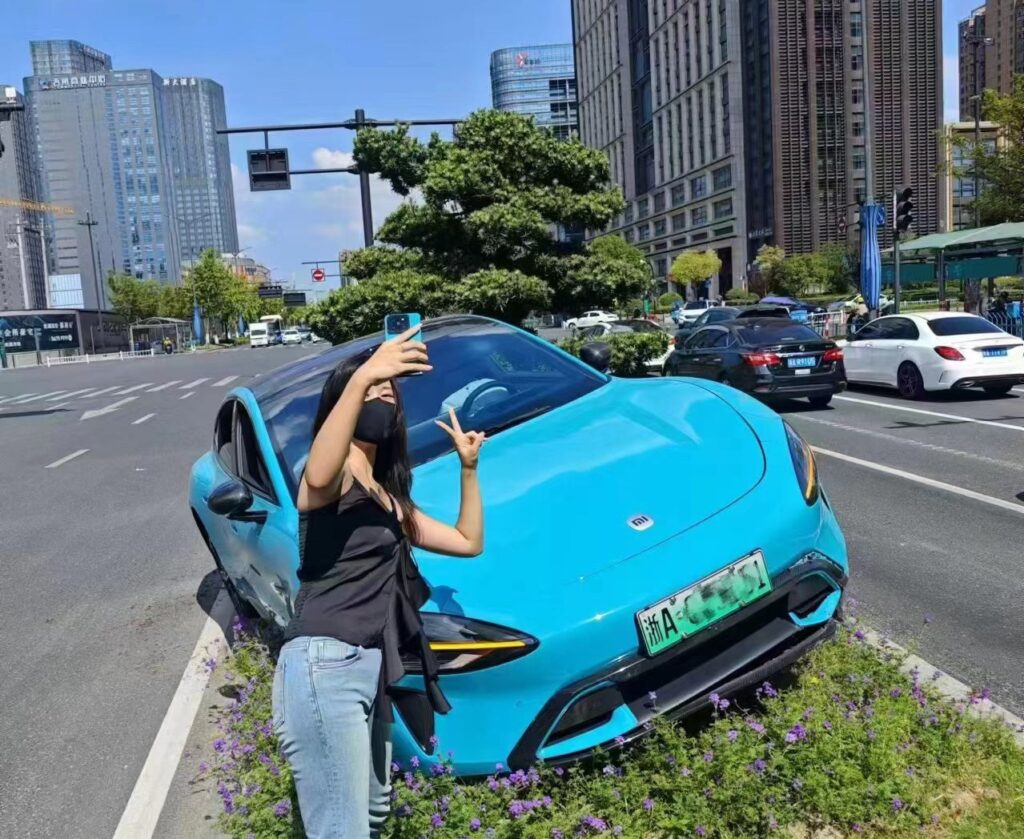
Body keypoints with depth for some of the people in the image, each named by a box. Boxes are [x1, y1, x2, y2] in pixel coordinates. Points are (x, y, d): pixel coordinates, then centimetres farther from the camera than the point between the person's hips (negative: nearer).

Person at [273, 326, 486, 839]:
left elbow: (469, 541, 25)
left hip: (371, 671, 9)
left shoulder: (389, 499, 21)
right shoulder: (334, 477, -4)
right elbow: (317, 477, -32)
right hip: (323, 667, -9)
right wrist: (361, 378, -40)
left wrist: (468, 467, 18)